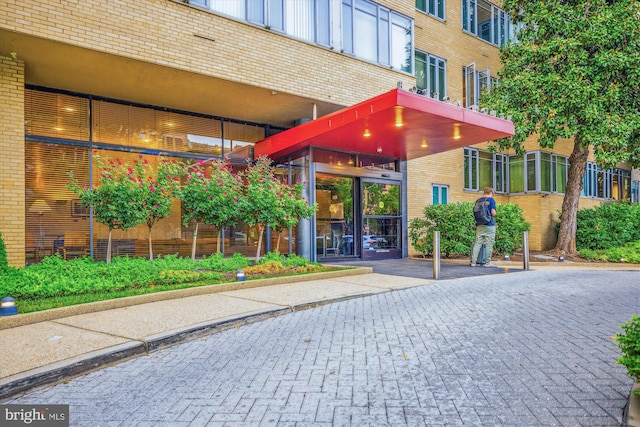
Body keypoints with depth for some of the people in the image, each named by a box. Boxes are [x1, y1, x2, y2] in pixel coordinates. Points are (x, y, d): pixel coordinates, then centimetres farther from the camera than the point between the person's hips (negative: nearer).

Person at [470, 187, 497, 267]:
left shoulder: (478, 200, 10)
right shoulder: (491, 200, -5)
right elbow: (493, 212, -12)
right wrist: (494, 213, 8)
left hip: (480, 225, 5)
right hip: (489, 225, -5)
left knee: (477, 243, 6)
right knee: (489, 244, 3)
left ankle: (473, 262, 4)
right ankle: (488, 262, 6)